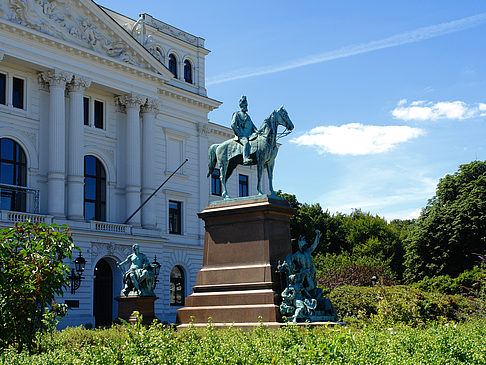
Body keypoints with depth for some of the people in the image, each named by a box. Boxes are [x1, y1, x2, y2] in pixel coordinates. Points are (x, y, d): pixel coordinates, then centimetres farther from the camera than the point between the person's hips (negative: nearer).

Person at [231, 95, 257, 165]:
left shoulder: (247, 115, 27)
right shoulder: (237, 114, 7)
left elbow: (252, 125, 27)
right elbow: (233, 125, -5)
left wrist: (256, 131, 7)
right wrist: (240, 134, -12)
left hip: (249, 135, 7)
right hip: (241, 136, -7)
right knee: (246, 142, -37)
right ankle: (245, 159, -51)